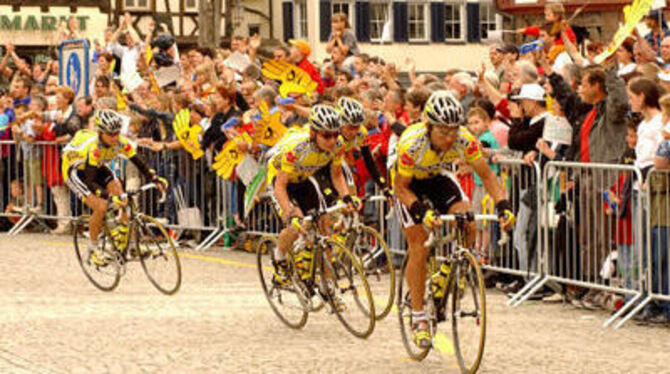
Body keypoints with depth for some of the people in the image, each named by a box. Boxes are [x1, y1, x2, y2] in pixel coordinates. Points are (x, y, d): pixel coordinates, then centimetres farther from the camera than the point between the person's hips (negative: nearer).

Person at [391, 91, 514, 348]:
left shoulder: (464, 140, -28)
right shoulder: (411, 144, -36)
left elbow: (486, 175, -19)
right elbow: (401, 188, -27)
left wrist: (504, 206, -33)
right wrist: (423, 212, -42)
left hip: (437, 178, 3)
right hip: (409, 184, -3)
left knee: (467, 224, -21)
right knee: (419, 247, -13)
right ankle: (418, 318, -4)